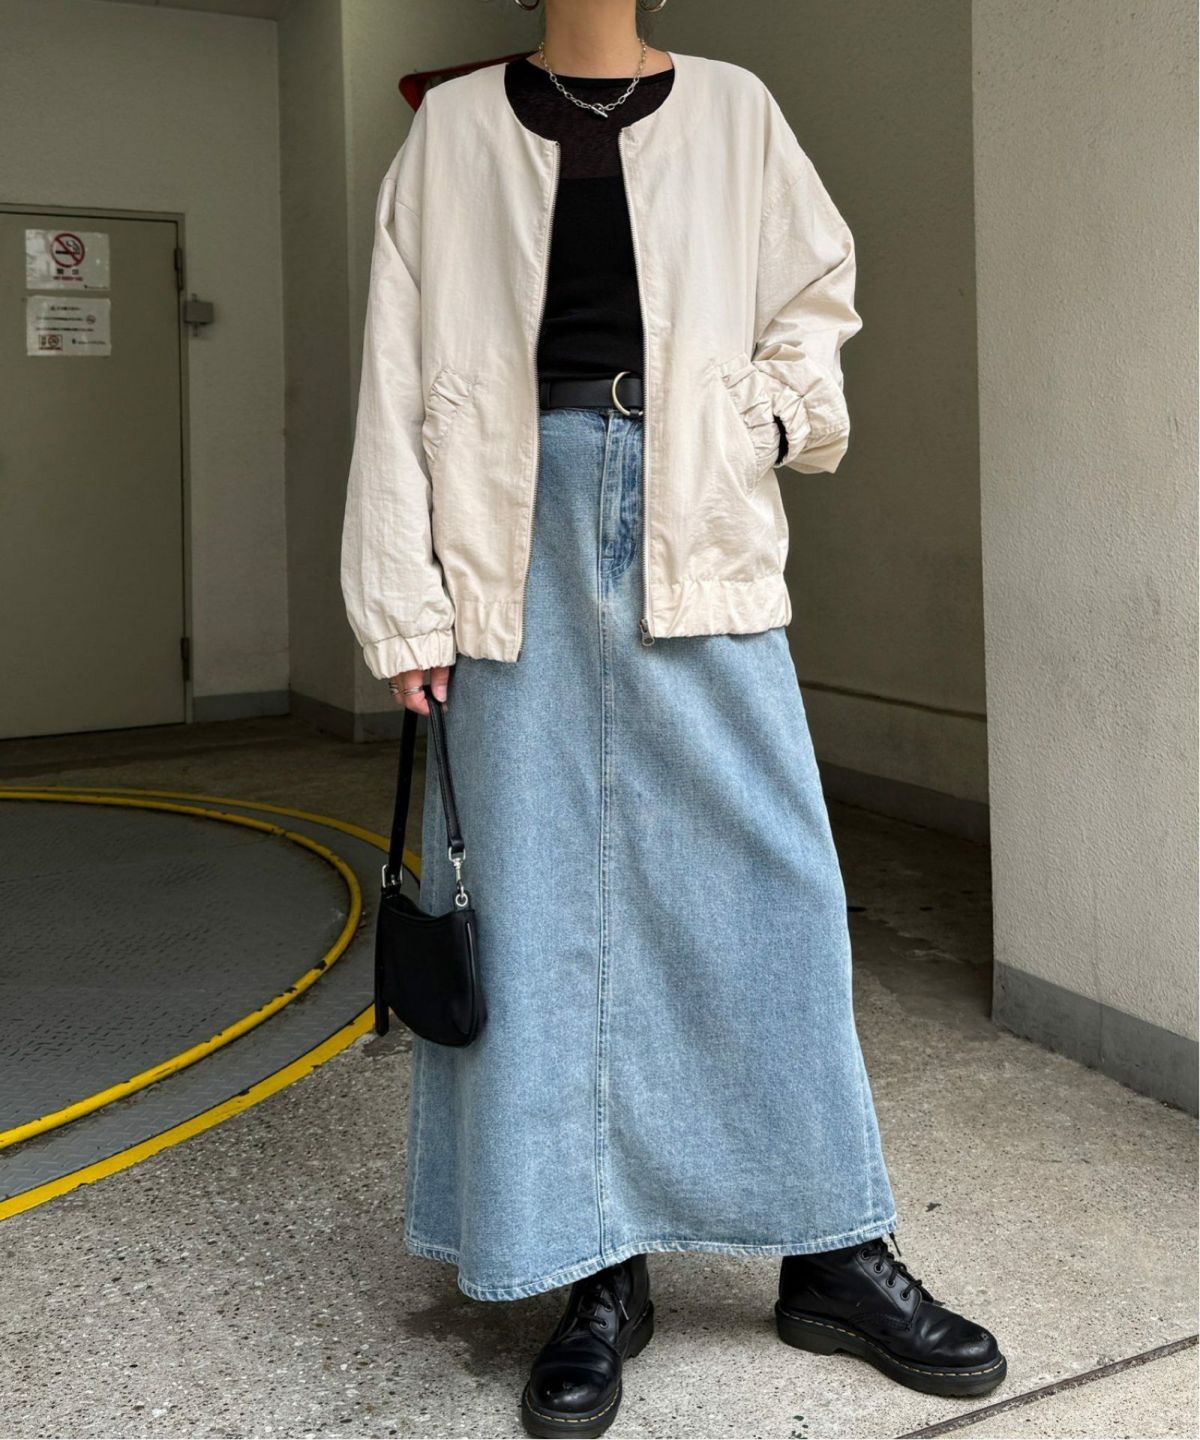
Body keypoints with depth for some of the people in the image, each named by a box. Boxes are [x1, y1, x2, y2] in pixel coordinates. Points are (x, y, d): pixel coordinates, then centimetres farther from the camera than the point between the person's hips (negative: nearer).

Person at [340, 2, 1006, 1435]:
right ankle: (597, 1273, 13)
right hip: (523, 531, 0)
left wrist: (775, 412, -3)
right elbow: (400, 378, 3)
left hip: (696, 533, 1)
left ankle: (831, 1248, 16)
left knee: (764, 878, 1)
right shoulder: (455, 128, 10)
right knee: (542, 890, 1)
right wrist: (405, 606, -4)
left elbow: (815, 297, 19)